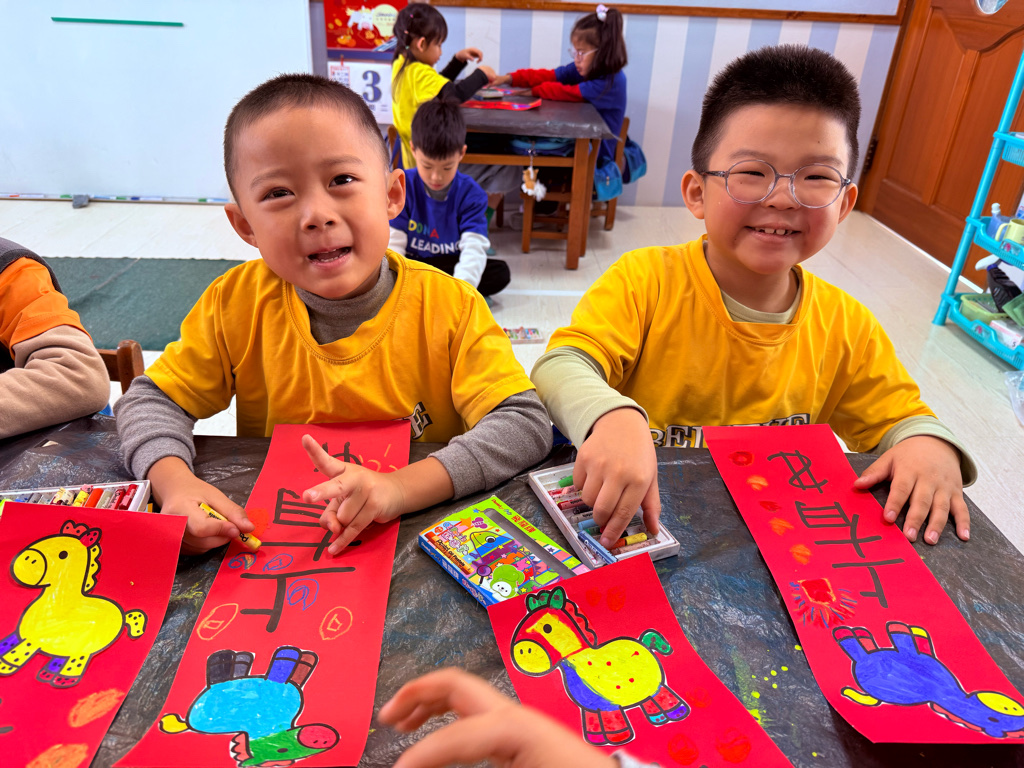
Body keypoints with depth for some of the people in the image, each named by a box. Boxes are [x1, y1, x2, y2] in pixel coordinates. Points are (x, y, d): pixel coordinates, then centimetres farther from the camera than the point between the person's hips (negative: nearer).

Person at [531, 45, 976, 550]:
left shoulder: (846, 327, -1)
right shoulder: (644, 281, -14)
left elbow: (899, 421, 10)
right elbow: (559, 366, -23)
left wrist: (929, 443, -14)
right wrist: (613, 417, -45)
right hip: (633, 519, -2)